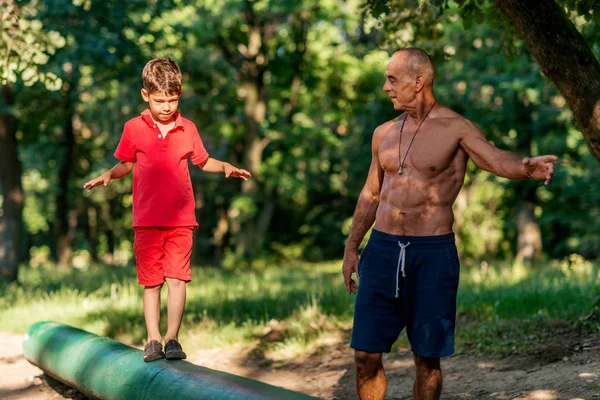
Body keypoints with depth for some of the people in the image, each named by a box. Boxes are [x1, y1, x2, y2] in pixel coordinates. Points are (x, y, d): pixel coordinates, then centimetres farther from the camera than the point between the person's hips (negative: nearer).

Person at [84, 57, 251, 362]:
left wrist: (226, 167, -1)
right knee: (151, 281, 4)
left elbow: (203, 161, 17)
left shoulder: (187, 129, 4)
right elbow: (126, 163, 13)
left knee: (177, 278, -5)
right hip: (147, 220, 0)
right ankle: (153, 340, 10)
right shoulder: (134, 128, 2)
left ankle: (172, 338, 0)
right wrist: (109, 175, -6)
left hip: (180, 219, 0)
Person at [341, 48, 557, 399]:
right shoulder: (384, 133, 11)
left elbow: (496, 159, -23)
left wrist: (526, 167, -44)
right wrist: (351, 247, 17)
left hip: (432, 253, -4)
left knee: (427, 356, 3)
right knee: (366, 353, 2)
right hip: (383, 249, 4)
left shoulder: (457, 129, -5)